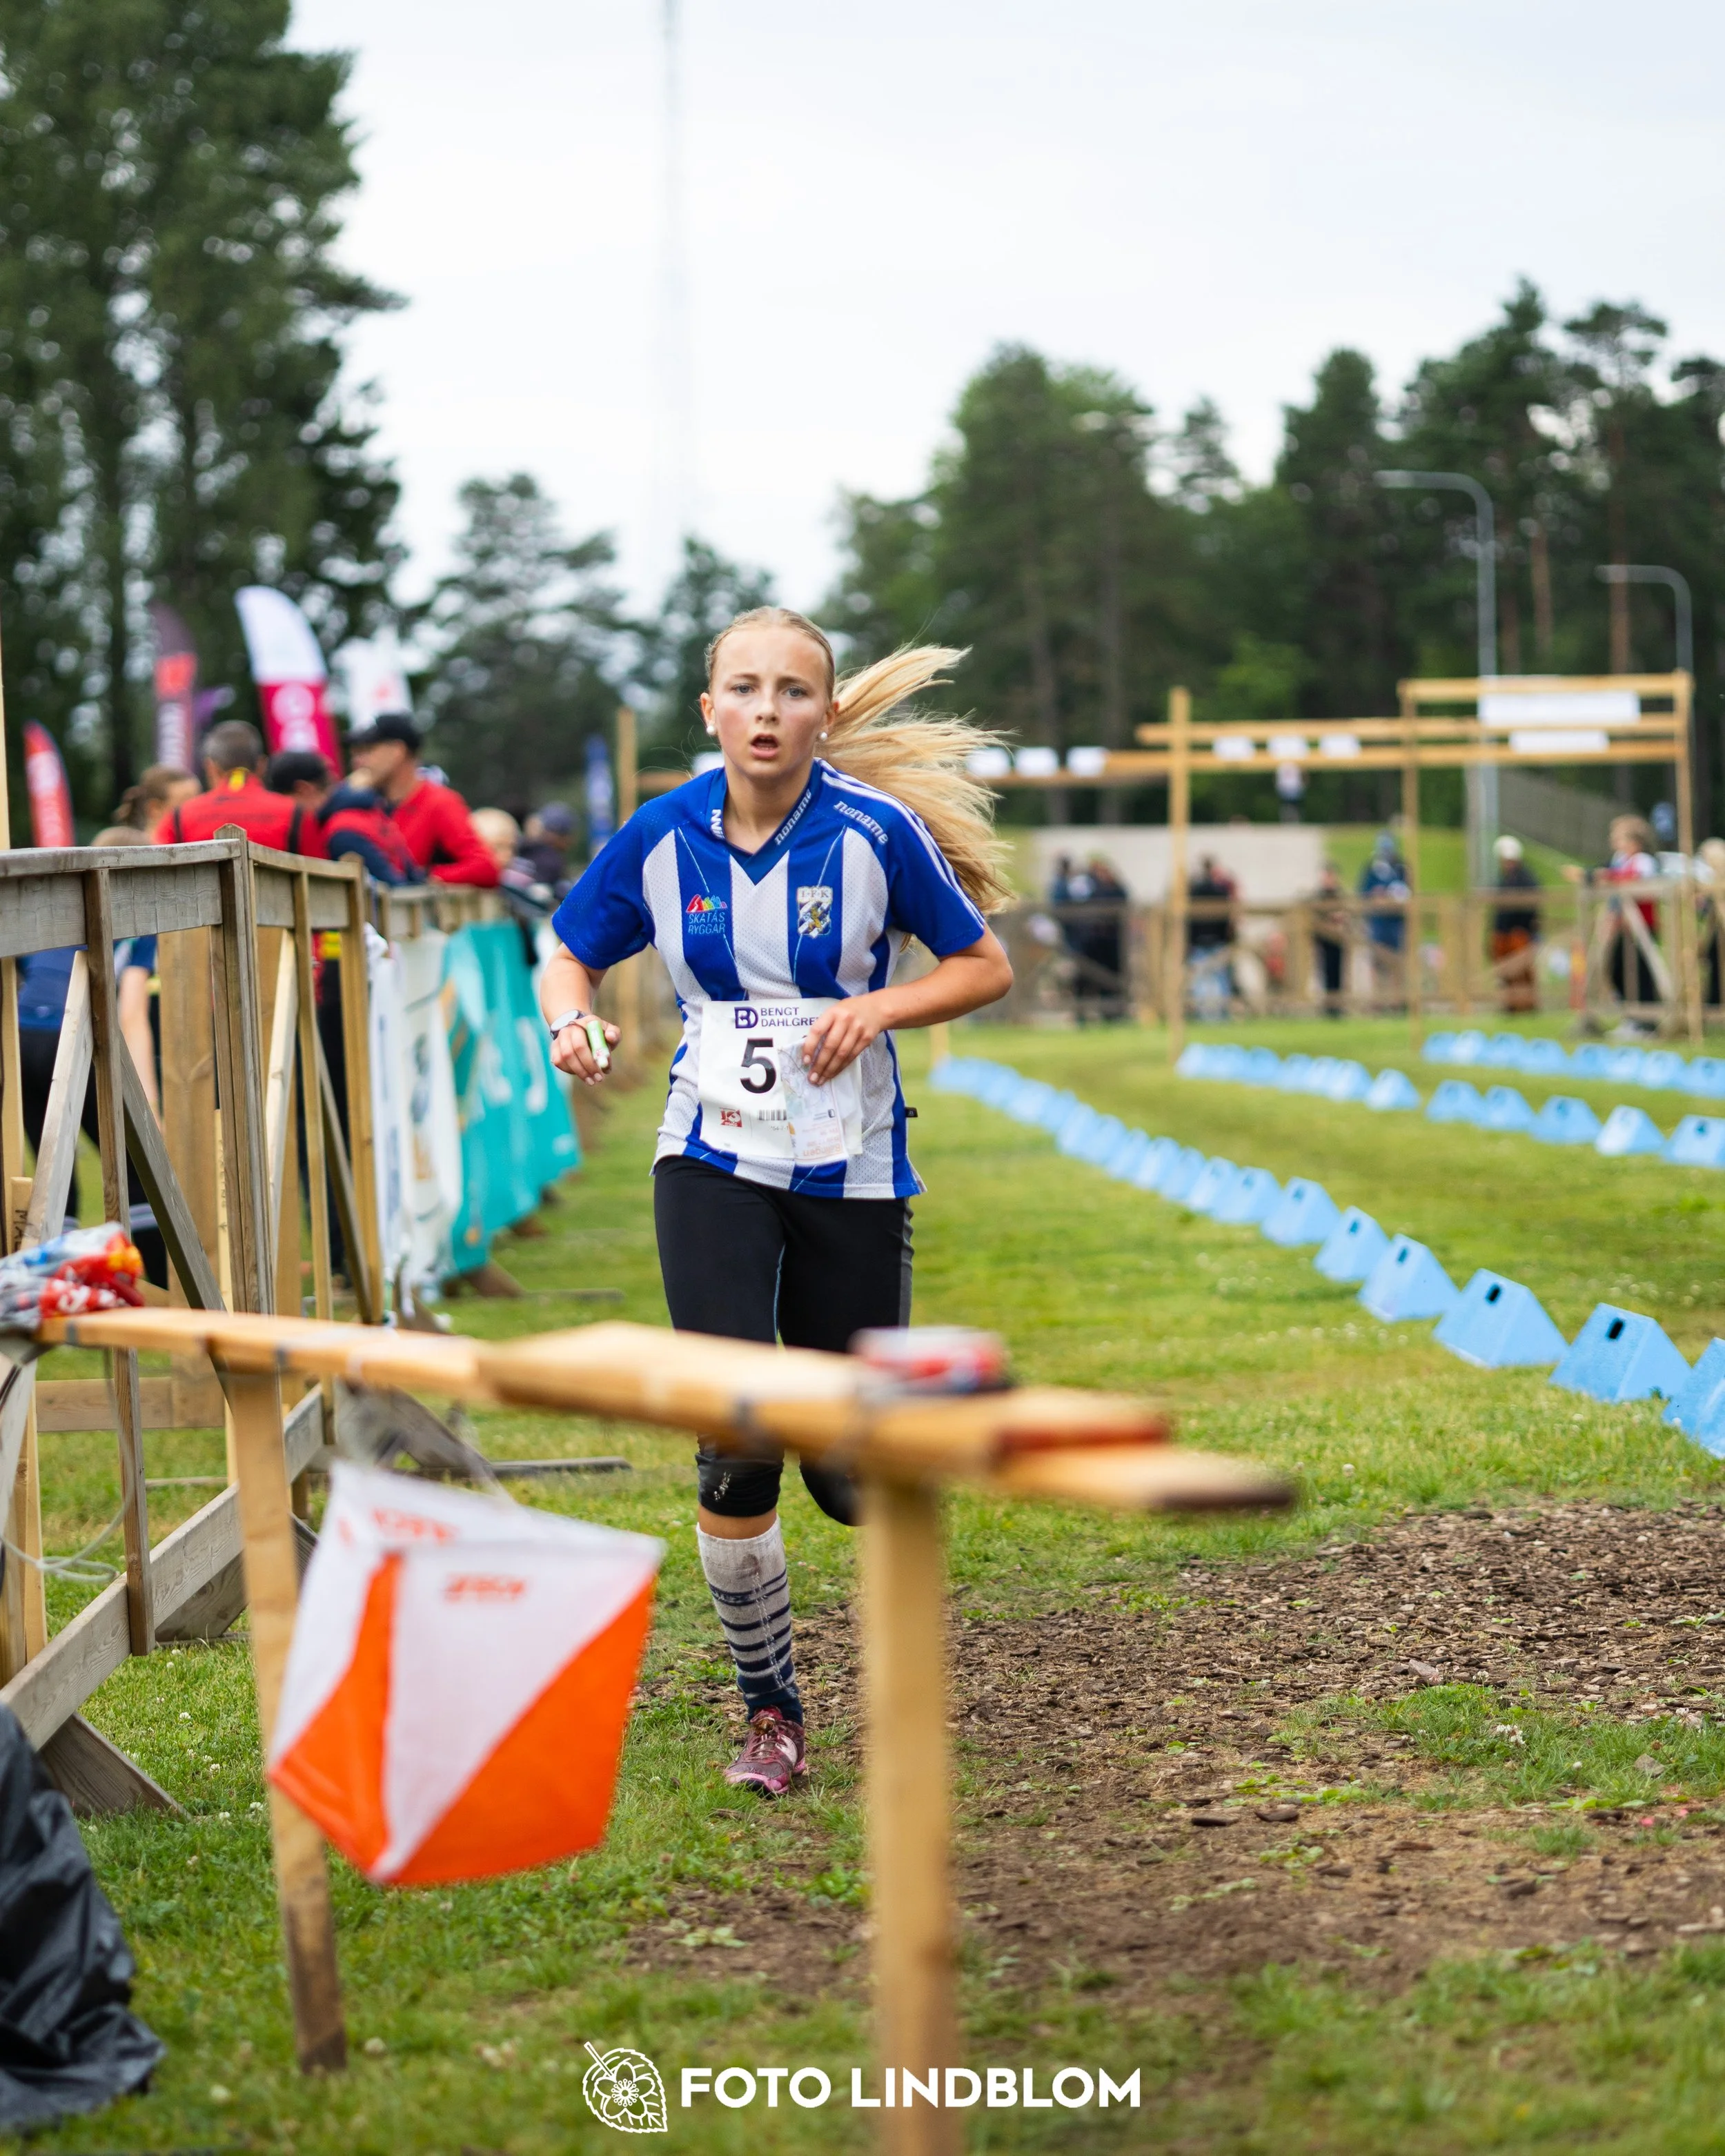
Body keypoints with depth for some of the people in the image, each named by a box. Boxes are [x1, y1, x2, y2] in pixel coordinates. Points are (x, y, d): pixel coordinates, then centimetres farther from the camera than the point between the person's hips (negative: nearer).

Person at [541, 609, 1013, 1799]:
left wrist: (881, 1006, -16)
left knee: (850, 1479, 5)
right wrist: (572, 1020, -11)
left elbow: (986, 965, 1)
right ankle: (771, 1710, 4)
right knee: (736, 1446, -14)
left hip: (852, 1170, -1)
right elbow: (570, 952, 11)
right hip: (713, 1162, 1)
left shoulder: (877, 830, -10)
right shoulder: (662, 837, -4)